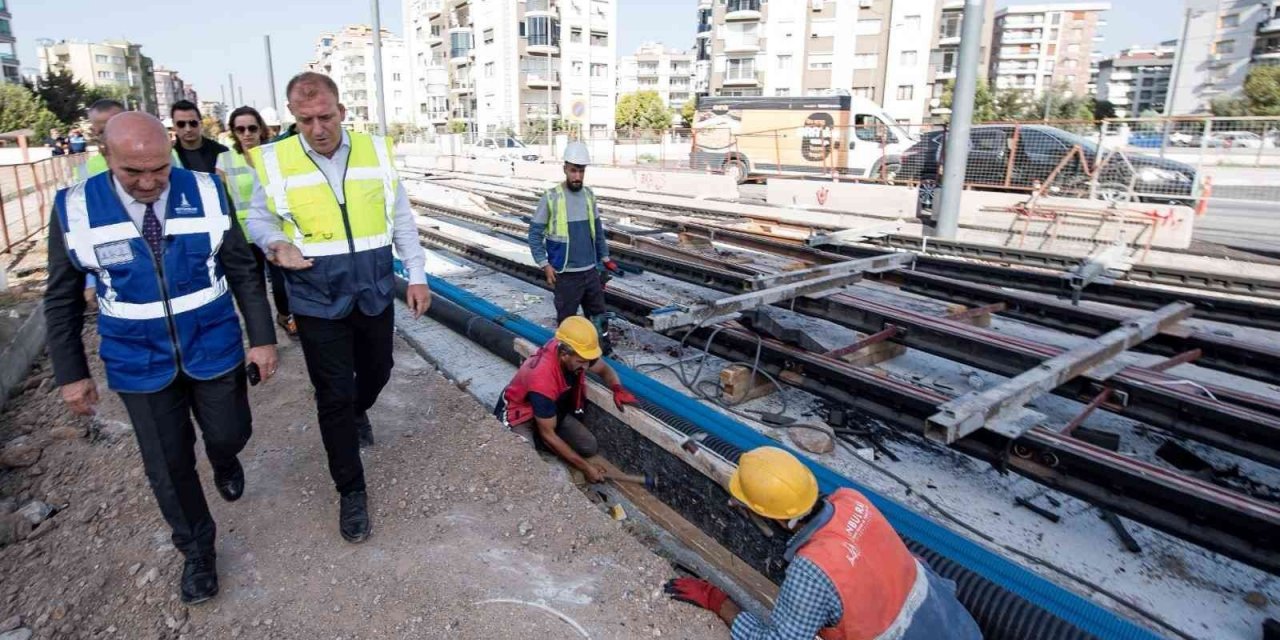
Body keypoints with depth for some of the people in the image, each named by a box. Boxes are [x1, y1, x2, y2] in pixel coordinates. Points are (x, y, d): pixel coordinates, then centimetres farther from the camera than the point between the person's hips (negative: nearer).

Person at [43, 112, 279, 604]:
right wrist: (71, 372, 0)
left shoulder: (206, 193, -11)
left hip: (214, 350, 0)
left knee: (229, 434, 12)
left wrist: (262, 337, -5)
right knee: (167, 465, 10)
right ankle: (196, 549, 33)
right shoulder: (75, 208, -12)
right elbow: (63, 298, -1)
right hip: (140, 362, 0)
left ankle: (224, 462, 52)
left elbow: (243, 270, -4)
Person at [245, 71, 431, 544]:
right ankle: (351, 491, 20)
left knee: (377, 371, 19)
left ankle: (358, 411, 56)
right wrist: (276, 246, -17)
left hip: (375, 294, 2)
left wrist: (416, 275, 1)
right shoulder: (273, 161, -7)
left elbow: (401, 220, 4)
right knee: (333, 397, 4)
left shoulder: (375, 151, -2)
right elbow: (259, 220, 6)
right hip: (318, 302, -2)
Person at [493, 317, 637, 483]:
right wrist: (585, 467, -25)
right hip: (520, 415, -7)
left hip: (553, 410, 7)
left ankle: (537, 439, 11)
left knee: (589, 447, -7)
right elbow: (548, 435, -29)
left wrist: (618, 389, -23)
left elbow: (604, 369, 1)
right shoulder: (542, 379, -40)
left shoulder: (576, 352, -22)